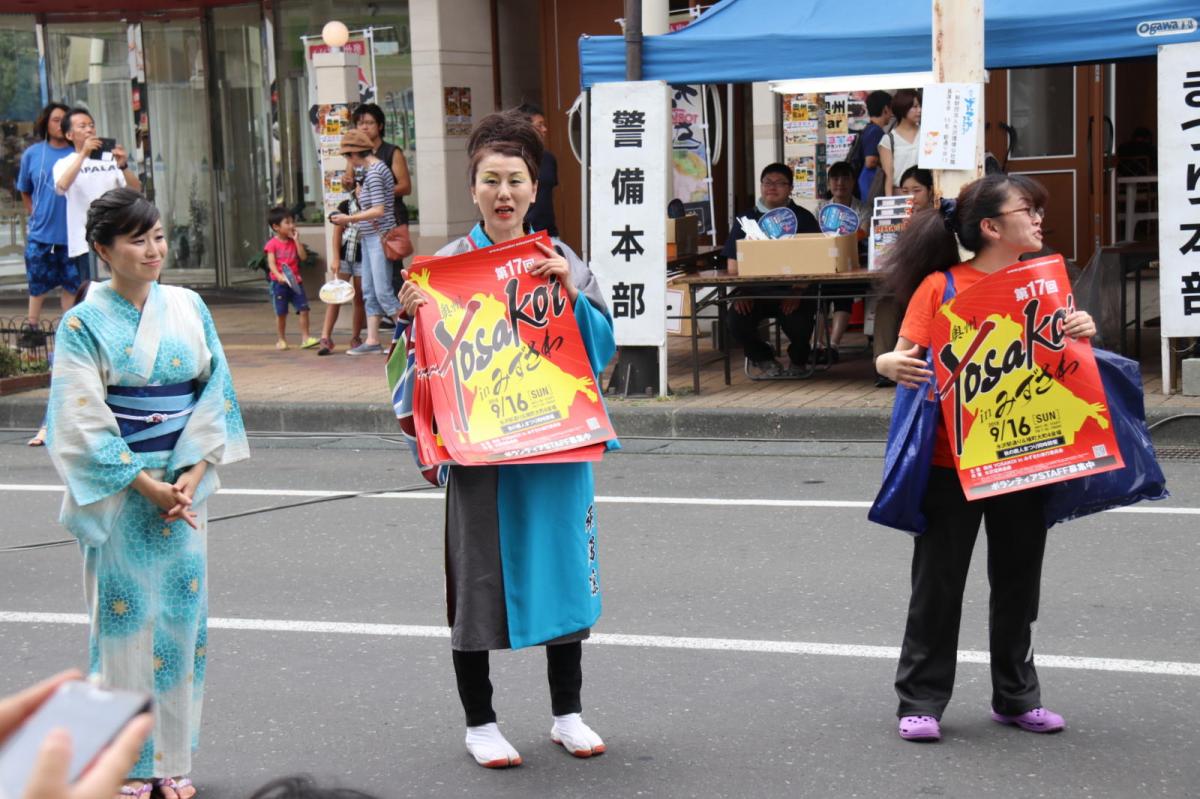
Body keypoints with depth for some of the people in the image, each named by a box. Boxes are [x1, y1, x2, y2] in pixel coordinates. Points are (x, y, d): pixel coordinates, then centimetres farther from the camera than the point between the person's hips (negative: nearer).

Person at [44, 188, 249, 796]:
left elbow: (215, 392, 4)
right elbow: (82, 419, -9)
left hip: (185, 480, 3)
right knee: (123, 614, -1)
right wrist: (147, 486, -14)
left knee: (182, 611, 4)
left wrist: (191, 475, -8)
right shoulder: (84, 323, -5)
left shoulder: (189, 308, 6)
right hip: (117, 488, -3)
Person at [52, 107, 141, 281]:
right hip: (86, 242, -3)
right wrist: (83, 154, -23)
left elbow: (135, 190, 1)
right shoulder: (65, 163, 3)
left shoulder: (112, 160, 10)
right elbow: (62, 187, -19)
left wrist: (123, 166, -18)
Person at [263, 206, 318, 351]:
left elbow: (303, 256, -1)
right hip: (279, 283, -4)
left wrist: (296, 240, -5)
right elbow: (271, 263, -13)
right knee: (281, 313, 4)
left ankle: (305, 338, -1)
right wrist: (279, 276, -30)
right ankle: (281, 340, 16)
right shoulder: (272, 244, -5)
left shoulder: (293, 242, 10)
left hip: (295, 281, 4)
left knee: (304, 309, -5)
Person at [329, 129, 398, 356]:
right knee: (369, 292, 8)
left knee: (383, 292, -9)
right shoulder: (372, 169, 14)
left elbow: (378, 210, -21)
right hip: (369, 239, 10)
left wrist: (349, 219, -13)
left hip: (379, 237, -10)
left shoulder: (374, 173, -15)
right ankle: (372, 340, 10)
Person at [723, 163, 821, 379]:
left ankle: (799, 360, 10)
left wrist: (797, 292, -17)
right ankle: (762, 357, 10)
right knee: (737, 319, -26)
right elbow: (733, 263, 10)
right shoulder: (746, 220, 14)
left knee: (799, 323, -30)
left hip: (792, 290, -2)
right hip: (755, 291, 2)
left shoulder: (803, 218, 8)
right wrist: (741, 291, -9)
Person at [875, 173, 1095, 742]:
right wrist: (892, 364, -31)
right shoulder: (940, 286, -7)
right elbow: (906, 357, -8)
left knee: (1018, 579, 12)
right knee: (939, 579, 3)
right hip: (951, 458, -4)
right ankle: (921, 701, 12)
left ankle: (1017, 696, 25)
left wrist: (1082, 332, -12)